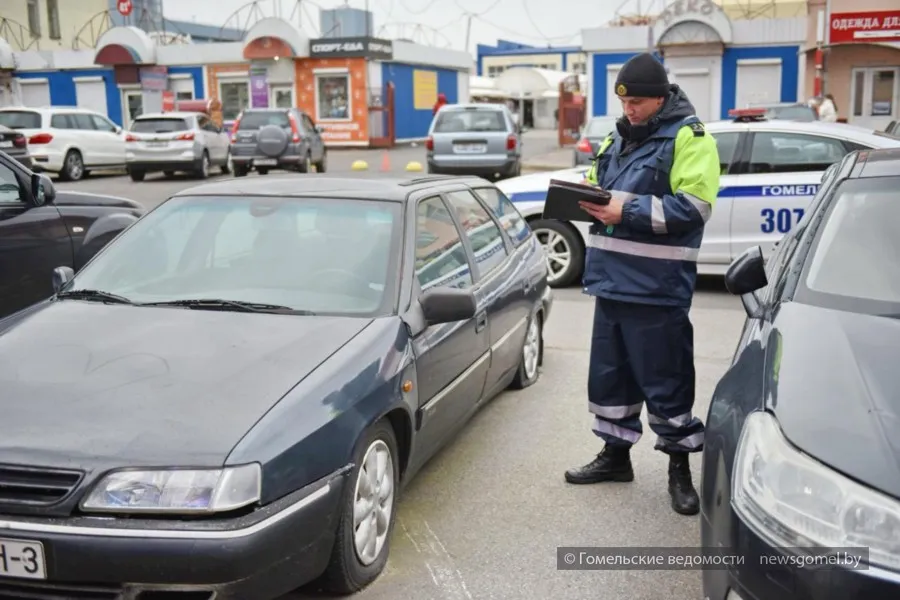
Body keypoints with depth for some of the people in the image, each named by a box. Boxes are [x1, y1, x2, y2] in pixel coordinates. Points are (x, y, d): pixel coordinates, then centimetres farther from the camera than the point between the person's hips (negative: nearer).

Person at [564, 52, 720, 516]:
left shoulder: (689, 138, -7)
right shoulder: (617, 138, 18)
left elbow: (692, 206, -17)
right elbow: (597, 186, 25)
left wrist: (628, 212, -21)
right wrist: (587, 198, 1)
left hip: (656, 285, -8)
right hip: (611, 279, 8)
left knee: (666, 379, 1)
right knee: (610, 372, 15)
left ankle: (680, 466, 16)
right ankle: (615, 453, 30)